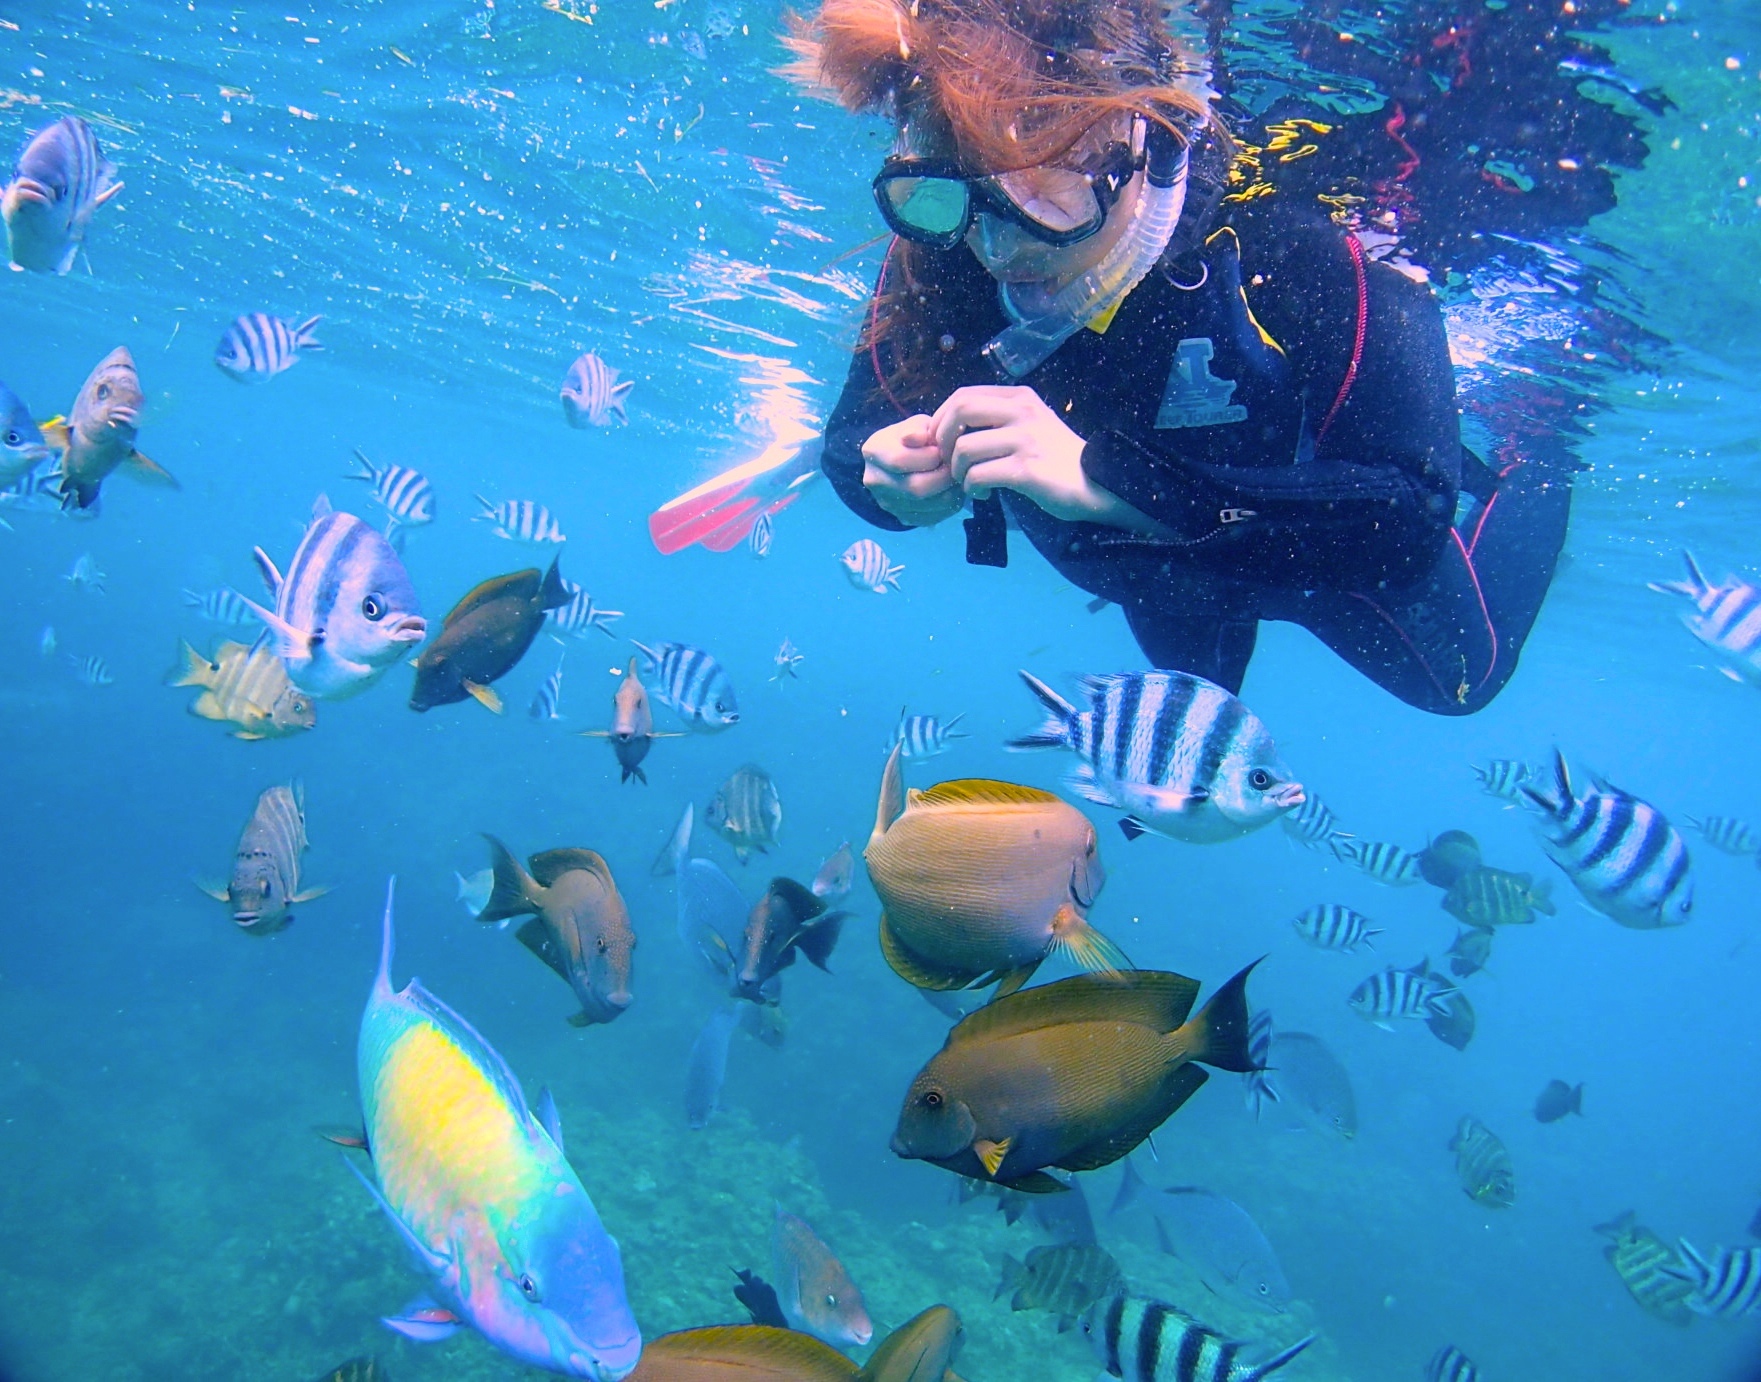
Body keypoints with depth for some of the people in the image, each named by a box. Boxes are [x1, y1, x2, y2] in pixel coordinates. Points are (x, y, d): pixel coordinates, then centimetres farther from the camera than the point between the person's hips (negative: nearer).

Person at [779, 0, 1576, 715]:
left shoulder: (1284, 248, -42)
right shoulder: (933, 266, -31)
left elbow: (1408, 522, -49)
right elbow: (849, 440, -18)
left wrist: (1102, 475, -59)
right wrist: (891, 475, -44)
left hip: (1324, 549, -3)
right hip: (1159, 573, 4)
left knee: (1456, 676, 29)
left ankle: (1530, 482, 52)